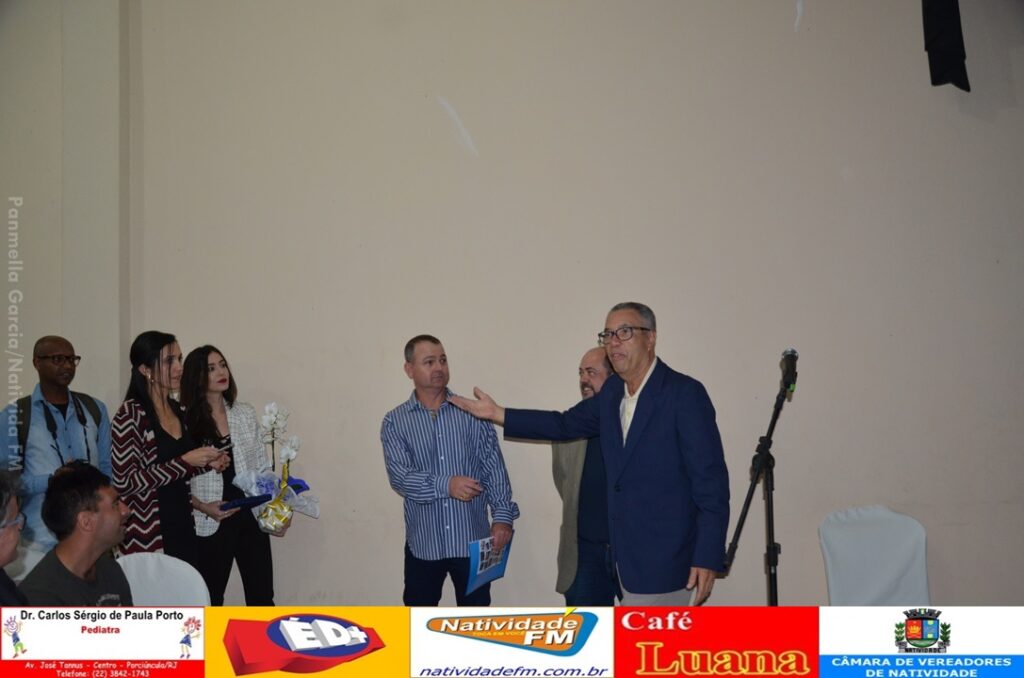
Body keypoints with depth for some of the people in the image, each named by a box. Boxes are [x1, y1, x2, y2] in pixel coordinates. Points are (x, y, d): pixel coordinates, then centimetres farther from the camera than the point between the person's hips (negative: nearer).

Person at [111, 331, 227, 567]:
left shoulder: (177, 410, 11)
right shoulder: (130, 414, -10)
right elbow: (126, 481, -16)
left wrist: (208, 463, 5)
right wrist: (185, 461, -16)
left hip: (184, 528, 6)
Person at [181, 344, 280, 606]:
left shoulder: (246, 414, 6)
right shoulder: (185, 421, -7)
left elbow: (262, 468, 10)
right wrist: (203, 506, -18)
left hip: (251, 518, 3)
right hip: (210, 524, -3)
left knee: (262, 598, 6)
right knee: (210, 600, 8)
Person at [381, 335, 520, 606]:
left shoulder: (472, 412, 1)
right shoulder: (395, 421, 0)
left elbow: (494, 468, 0)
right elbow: (399, 476, -12)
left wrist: (502, 515, -11)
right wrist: (445, 485, -27)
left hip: (472, 540, 0)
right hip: (424, 542, 0)